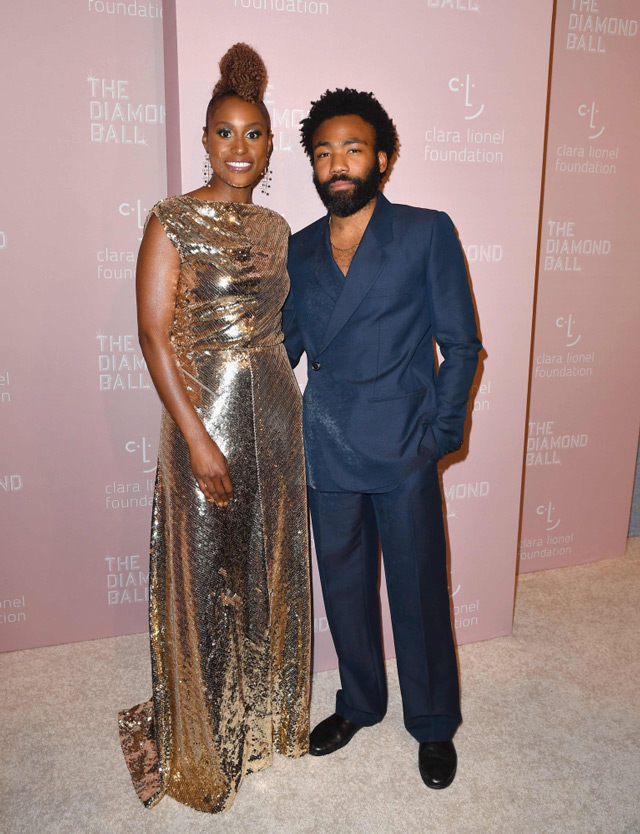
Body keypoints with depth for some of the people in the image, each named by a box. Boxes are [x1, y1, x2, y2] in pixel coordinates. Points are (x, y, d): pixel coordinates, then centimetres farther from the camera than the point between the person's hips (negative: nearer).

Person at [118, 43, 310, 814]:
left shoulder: (274, 227, 9)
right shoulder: (173, 222, -9)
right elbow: (154, 334, -13)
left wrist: (288, 413, 11)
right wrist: (197, 438, -18)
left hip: (275, 414, 6)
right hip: (206, 415, -6)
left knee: (270, 567, 17)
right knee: (208, 575, 7)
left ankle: (267, 714, 41)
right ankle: (205, 744, 32)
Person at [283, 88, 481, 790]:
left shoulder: (427, 233, -2)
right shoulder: (298, 251, 9)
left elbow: (461, 345, -2)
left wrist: (441, 433, -8)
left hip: (403, 454, -3)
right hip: (327, 454, 4)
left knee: (418, 590, 9)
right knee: (344, 586, 17)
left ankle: (433, 724, 34)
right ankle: (359, 703, 41)